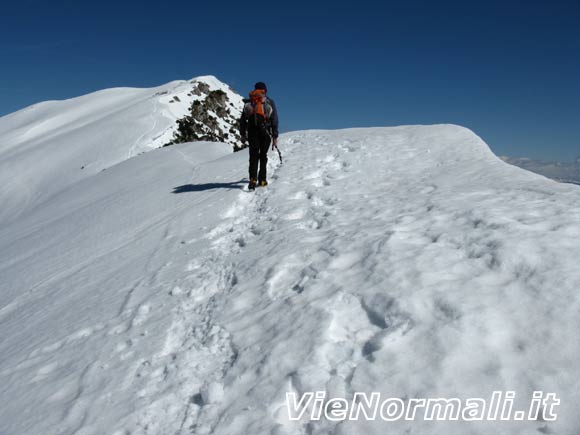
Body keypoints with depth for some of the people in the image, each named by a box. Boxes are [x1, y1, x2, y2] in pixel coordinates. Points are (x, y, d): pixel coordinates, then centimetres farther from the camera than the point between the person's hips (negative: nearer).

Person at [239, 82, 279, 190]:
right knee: (263, 155, 10)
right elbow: (275, 120, 1)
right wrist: (275, 136, 4)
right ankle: (262, 180, 11)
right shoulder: (270, 102, 6)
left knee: (253, 156, 4)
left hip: (252, 133, 1)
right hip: (265, 132, -1)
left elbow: (242, 120, 10)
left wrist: (242, 134, 15)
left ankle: (253, 179, -12)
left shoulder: (248, 102, 12)